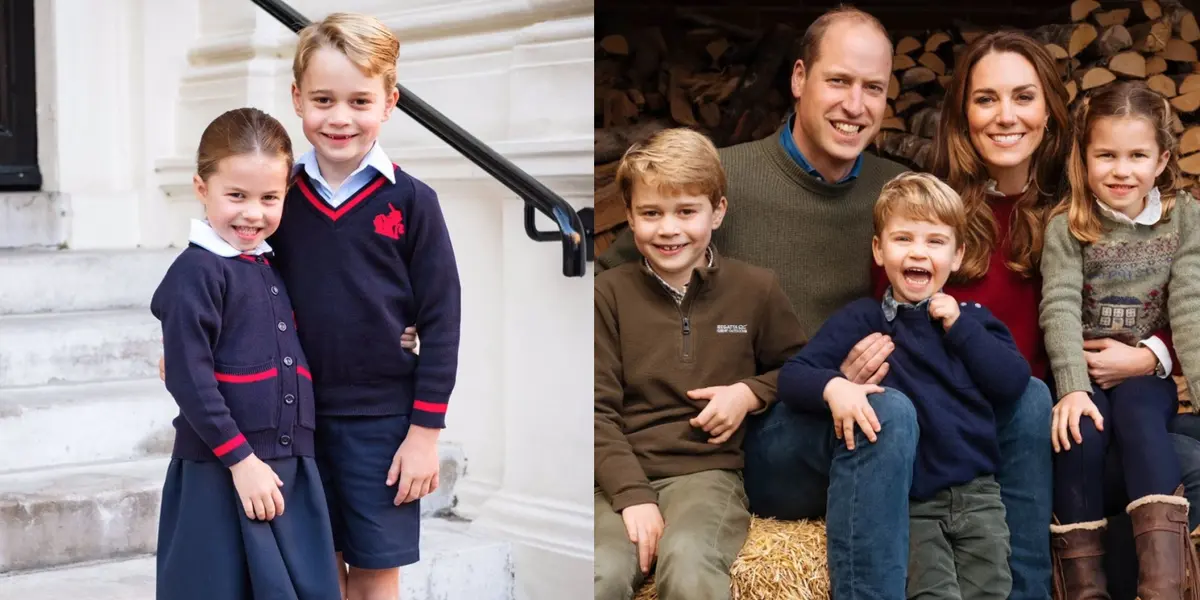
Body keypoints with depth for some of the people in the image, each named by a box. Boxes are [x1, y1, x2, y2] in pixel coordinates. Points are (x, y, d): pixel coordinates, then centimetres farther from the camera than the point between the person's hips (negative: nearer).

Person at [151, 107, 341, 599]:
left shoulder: (271, 268, 13)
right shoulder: (196, 272, -10)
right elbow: (190, 379, -16)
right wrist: (241, 458, -17)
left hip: (291, 471, 7)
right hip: (220, 475, -7)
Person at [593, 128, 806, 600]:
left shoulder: (755, 289, 9)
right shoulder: (609, 292, 6)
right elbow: (599, 409, 2)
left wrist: (751, 393, 1)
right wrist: (632, 495, -12)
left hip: (707, 469, 0)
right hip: (621, 474, 0)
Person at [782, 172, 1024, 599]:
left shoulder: (972, 319, 13)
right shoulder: (862, 320, 4)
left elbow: (1013, 384, 0)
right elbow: (792, 375, -5)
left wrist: (960, 328, -4)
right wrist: (833, 387, -26)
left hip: (977, 493, 3)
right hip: (906, 501, -3)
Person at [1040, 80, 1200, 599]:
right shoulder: (1066, 226, -4)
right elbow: (1060, 308, -15)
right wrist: (1073, 387, -30)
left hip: (1147, 375, 0)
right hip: (1083, 373, 0)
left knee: (1138, 413, -32)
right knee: (1083, 430, -30)